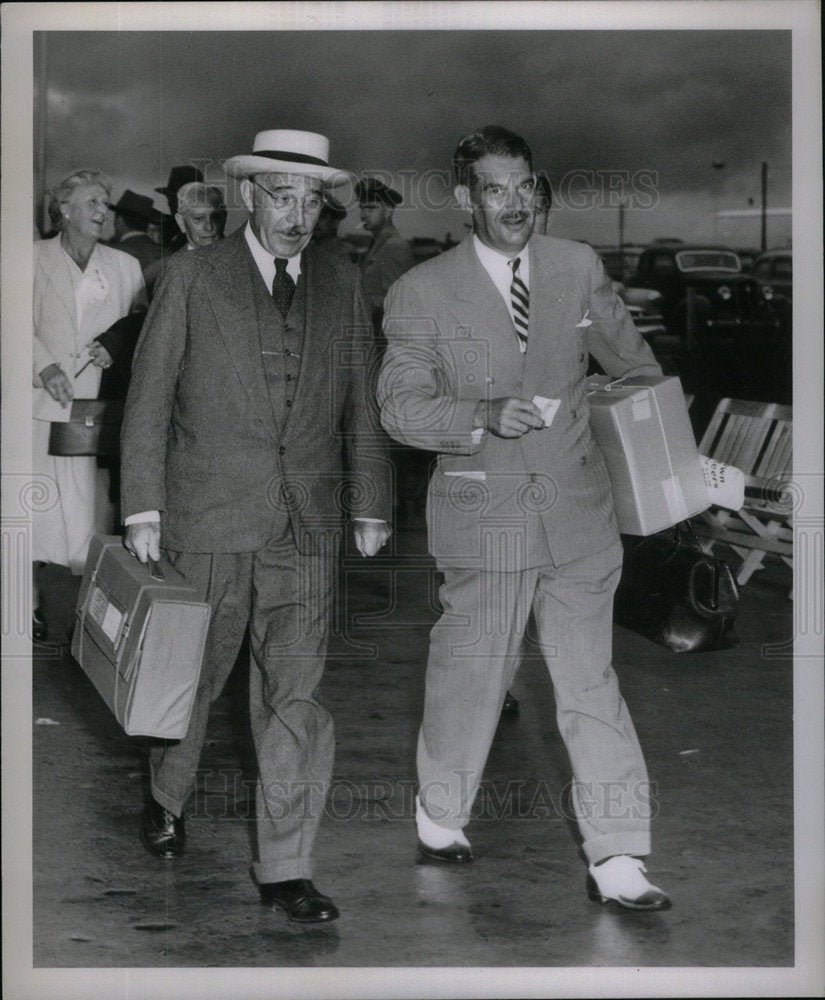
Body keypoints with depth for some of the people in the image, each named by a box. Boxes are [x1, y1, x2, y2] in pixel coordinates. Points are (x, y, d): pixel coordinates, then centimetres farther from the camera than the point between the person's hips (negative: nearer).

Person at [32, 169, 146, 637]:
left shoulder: (125, 267, 14)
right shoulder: (34, 258, 6)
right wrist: (46, 367, -16)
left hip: (99, 408, 2)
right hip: (45, 405, -2)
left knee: (93, 509, -1)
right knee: (37, 506, -3)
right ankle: (32, 597, 9)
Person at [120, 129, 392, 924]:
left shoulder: (342, 285, 8)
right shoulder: (193, 277, -1)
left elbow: (362, 403, 13)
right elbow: (148, 400, -1)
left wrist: (370, 506, 11)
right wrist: (143, 509, -6)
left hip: (307, 529, 2)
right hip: (208, 523, -2)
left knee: (295, 696, -1)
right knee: (192, 675, 13)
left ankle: (284, 867, 6)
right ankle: (167, 798, 40)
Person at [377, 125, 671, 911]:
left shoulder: (578, 267, 5)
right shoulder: (423, 292, -4)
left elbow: (631, 359, 19)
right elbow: (400, 407, -6)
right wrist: (485, 417, -21)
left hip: (578, 513, 2)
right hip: (483, 514, -2)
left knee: (591, 685, 1)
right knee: (470, 675, 11)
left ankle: (616, 861, 5)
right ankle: (440, 814, 36)